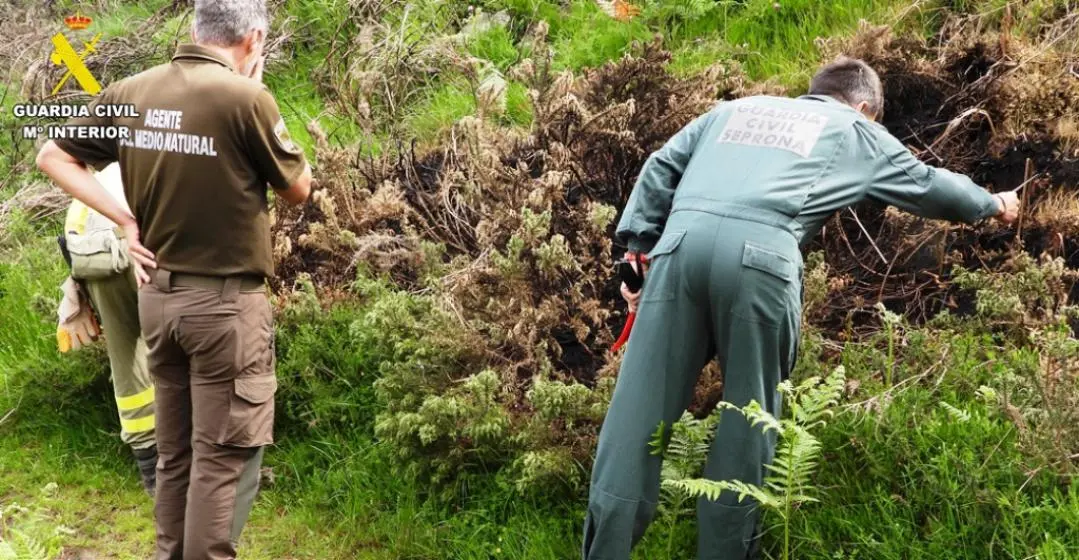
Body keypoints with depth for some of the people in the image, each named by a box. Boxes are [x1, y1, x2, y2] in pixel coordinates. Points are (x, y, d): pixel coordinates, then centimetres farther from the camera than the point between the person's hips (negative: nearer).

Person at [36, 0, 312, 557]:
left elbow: (53, 157, 10)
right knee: (223, 456, 2)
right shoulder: (244, 97, -16)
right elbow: (298, 190, -2)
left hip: (157, 294, 7)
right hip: (225, 301, -6)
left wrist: (124, 220, 4)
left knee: (174, 452, 17)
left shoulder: (129, 93, 2)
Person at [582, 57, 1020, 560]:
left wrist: (638, 244, 21)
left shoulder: (736, 108, 36)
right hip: (759, 256, -3)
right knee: (747, 418, 9)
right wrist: (993, 204, 57)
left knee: (641, 405, 2)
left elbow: (661, 168, 26)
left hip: (682, 242, 3)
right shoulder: (856, 130, 28)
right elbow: (927, 185, 40)